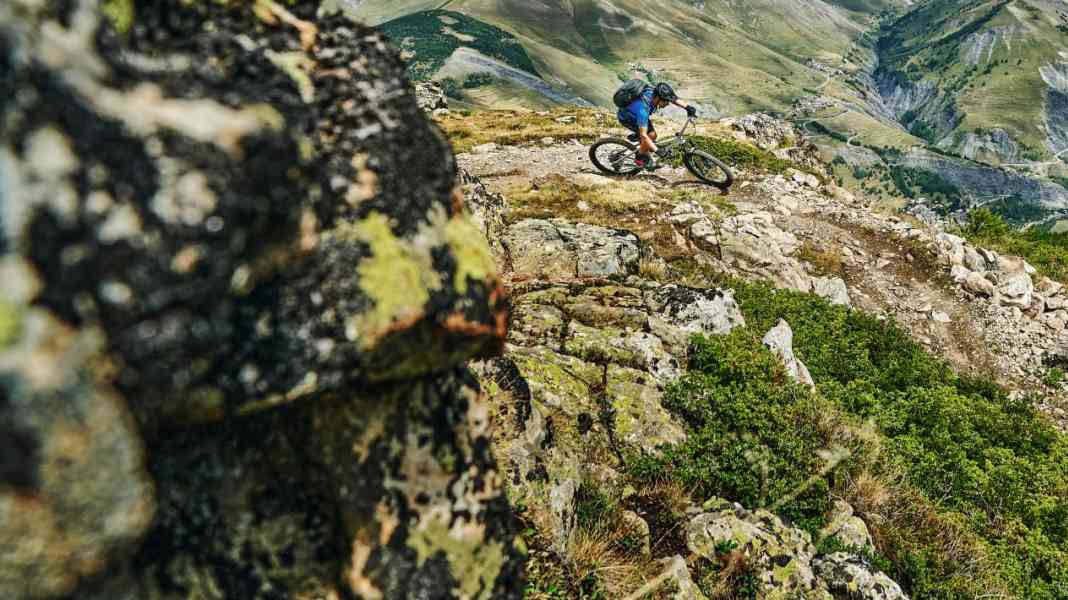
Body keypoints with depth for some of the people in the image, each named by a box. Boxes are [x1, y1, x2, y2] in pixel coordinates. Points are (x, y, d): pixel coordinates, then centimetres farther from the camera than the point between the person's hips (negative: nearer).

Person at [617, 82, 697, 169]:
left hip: (635, 112, 7)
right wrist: (658, 151, -41)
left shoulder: (656, 91, -22)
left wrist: (687, 107, -17)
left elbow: (674, 99, -3)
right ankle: (641, 159, 4)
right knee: (651, 135, -16)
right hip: (626, 117, -7)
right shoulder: (643, 108, -42)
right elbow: (643, 135, -39)